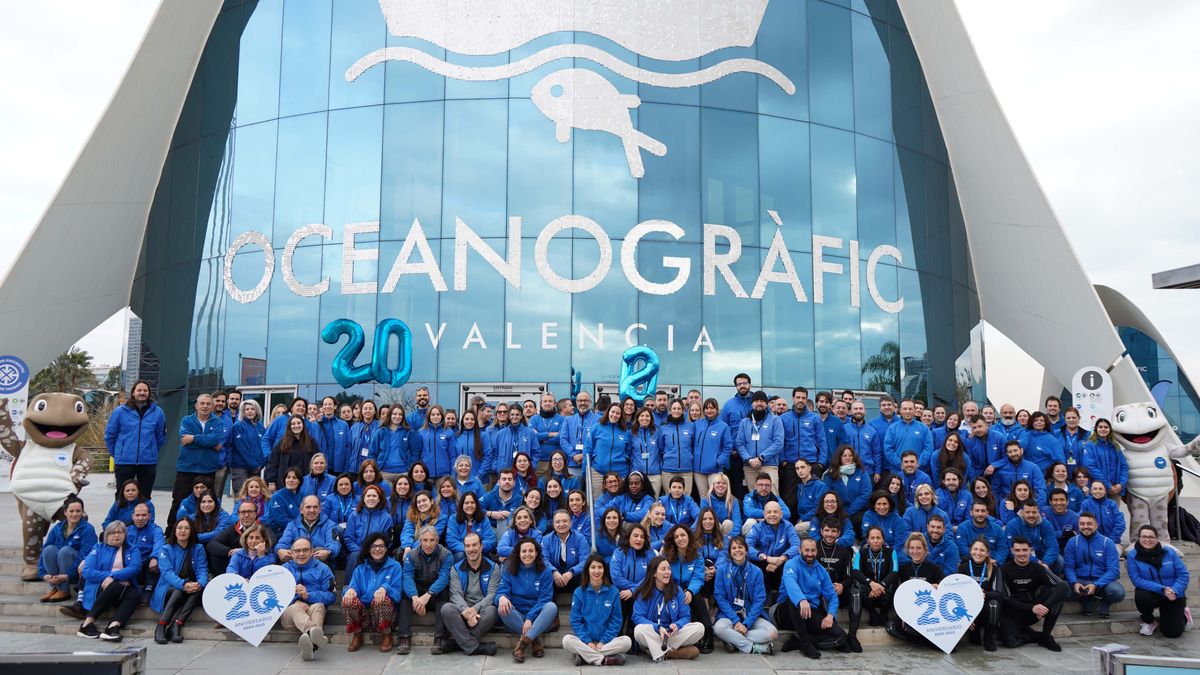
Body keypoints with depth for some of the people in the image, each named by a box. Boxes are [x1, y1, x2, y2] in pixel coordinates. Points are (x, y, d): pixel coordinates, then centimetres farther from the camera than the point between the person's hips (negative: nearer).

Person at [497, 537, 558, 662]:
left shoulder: (545, 572, 0)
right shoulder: (509, 570, 4)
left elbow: (544, 599, -7)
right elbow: (502, 591, -5)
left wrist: (530, 618, -21)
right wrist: (501, 597, -32)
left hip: (537, 618, -1)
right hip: (516, 618, 1)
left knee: (551, 606, -30)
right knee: (502, 608, -30)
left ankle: (522, 642, -34)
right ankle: (535, 641, -25)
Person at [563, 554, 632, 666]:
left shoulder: (613, 592, 2)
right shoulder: (579, 592, 2)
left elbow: (616, 620, 1)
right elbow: (576, 621, -1)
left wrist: (603, 641, -11)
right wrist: (587, 641, -13)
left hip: (606, 641, 1)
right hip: (585, 641, 0)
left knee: (626, 641, -27)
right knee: (567, 640, -29)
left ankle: (586, 655, -26)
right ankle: (604, 659, -28)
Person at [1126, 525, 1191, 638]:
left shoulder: (1169, 552, -8)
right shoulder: (1132, 556, -13)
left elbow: (1183, 575, -7)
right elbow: (1137, 580, -19)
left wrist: (1175, 591, -25)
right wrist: (1162, 589, -29)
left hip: (1174, 596, 1)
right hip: (1151, 593, -1)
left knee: (1173, 632, -9)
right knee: (1141, 596, -36)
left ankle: (1181, 613, 29)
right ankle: (1149, 622, -2)